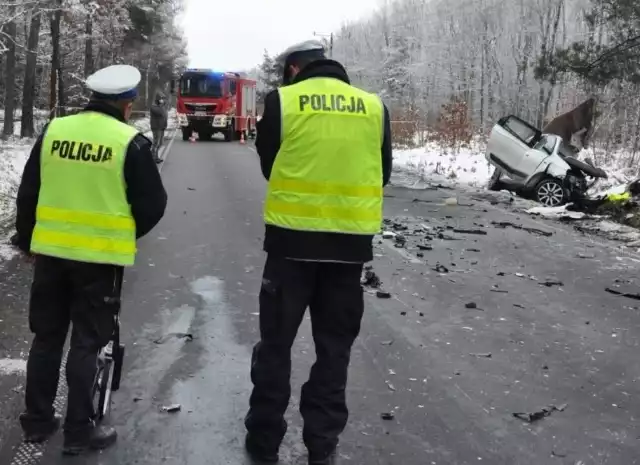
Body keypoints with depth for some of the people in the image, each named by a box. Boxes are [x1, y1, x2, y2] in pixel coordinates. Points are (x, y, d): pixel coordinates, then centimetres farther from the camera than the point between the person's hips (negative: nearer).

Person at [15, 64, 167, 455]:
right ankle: (79, 430, 13)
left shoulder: (53, 131, 2)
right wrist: (125, 235, 14)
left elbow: (28, 193, 9)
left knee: (47, 336, 16)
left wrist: (26, 238, 23)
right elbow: (153, 204, -5)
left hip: (51, 251, 4)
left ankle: (38, 420, 27)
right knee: (86, 342, 5)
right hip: (101, 256, -4)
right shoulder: (131, 142, -10)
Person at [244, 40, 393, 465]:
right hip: (351, 243, 2)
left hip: (292, 238, -2)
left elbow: (268, 165, 8)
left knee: (276, 341, 12)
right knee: (335, 346, 14)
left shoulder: (281, 101, -3)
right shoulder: (374, 107, 4)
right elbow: (382, 174, 13)